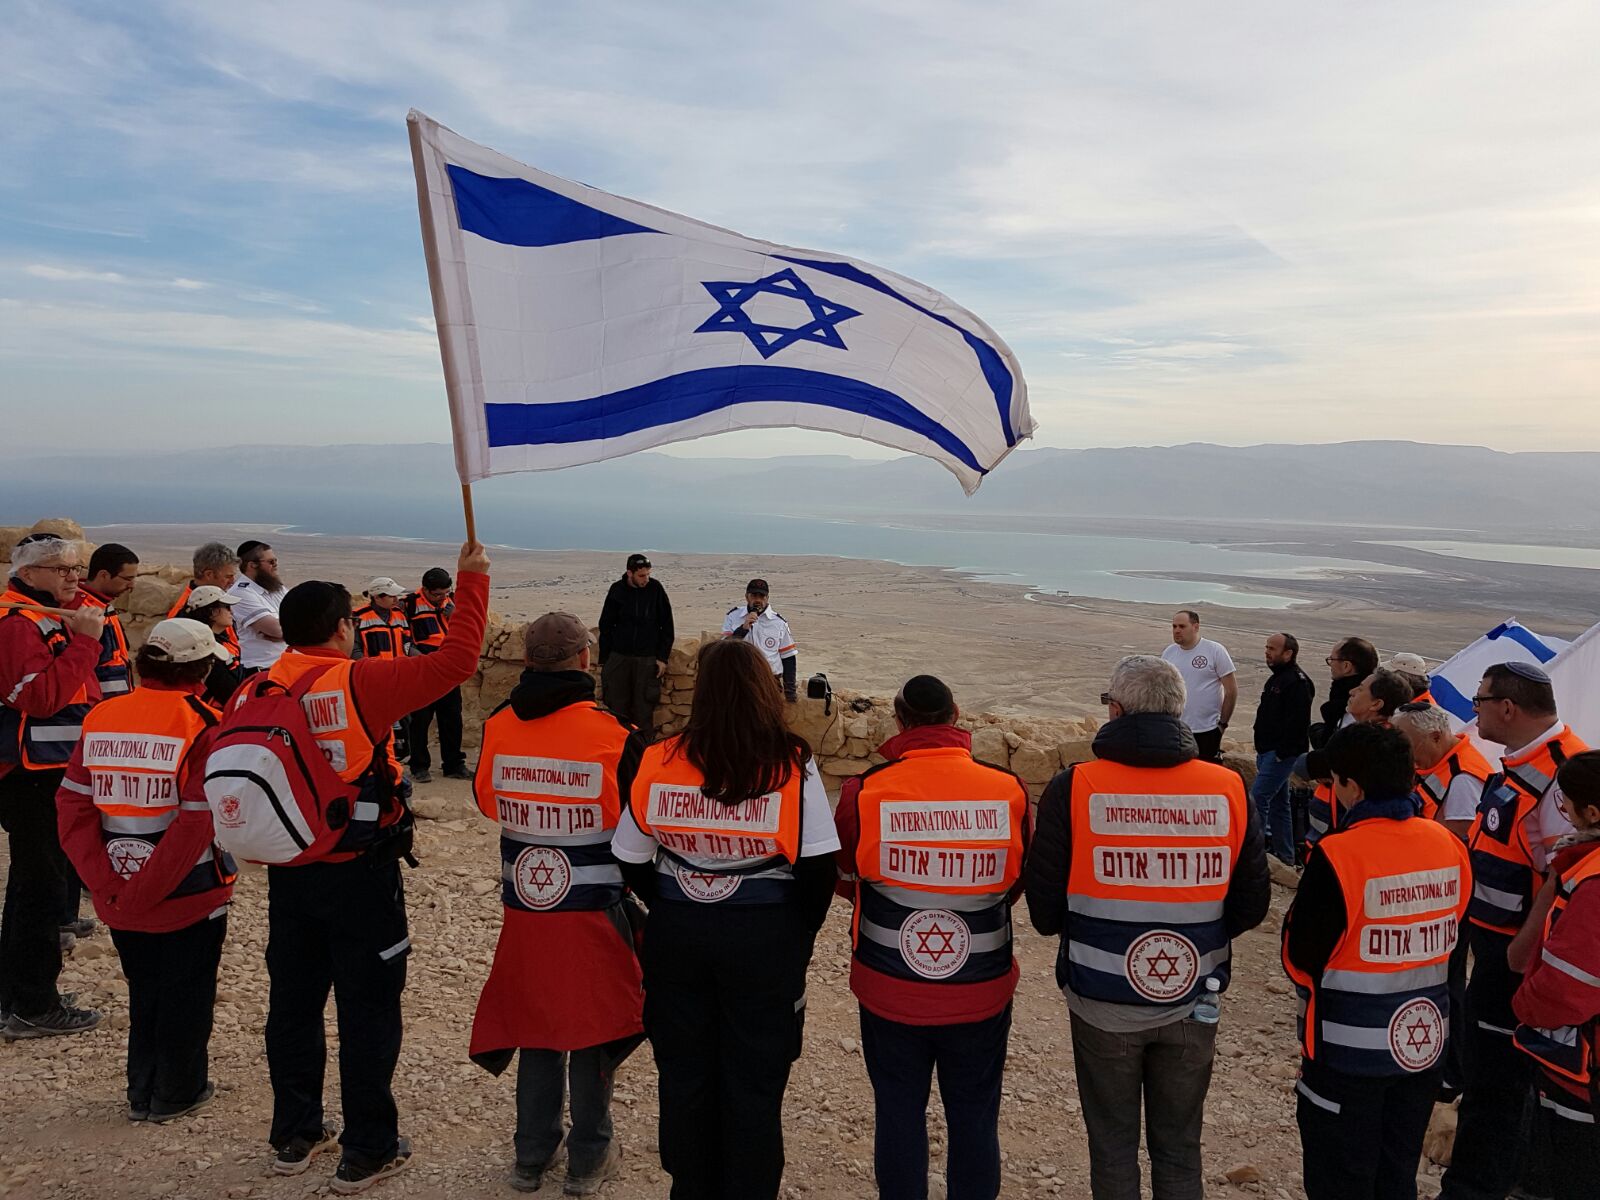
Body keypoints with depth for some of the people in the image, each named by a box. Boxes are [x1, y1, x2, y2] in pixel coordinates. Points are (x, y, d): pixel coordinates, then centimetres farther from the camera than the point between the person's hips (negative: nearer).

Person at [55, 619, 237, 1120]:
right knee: (186, 997, 14)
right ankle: (177, 1094, 28)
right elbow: (197, 821, -23)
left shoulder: (101, 718, 0)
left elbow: (72, 806, -3)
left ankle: (141, 1093, 35)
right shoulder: (203, 725, -17)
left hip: (120, 897, 5)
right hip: (190, 892, -5)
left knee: (144, 992, 23)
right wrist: (147, 889, -15)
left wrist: (106, 882, -5)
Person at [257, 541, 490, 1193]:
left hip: (287, 873, 6)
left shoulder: (251, 694, -2)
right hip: (360, 873, -6)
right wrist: (473, 579, -9)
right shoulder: (360, 683, -18)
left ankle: (295, 1136, 34)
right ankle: (367, 1152, 18)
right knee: (367, 1010, 7)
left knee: (293, 1003, 19)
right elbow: (456, 659, -19)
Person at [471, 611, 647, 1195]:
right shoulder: (614, 734, -17)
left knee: (534, 1022, 19)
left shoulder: (498, 727, -7)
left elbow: (486, 801, 9)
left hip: (524, 906, 3)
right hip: (595, 911, -3)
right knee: (593, 1032, 13)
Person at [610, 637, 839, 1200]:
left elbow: (632, 863, -2)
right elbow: (818, 868, -14)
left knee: (684, 1073, 20)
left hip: (677, 936, 2)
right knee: (754, 1080, 14)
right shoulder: (792, 766, -15)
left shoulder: (659, 762, -9)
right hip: (766, 940, -2)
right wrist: (800, 934, 3)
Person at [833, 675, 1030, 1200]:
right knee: (974, 1119, 18)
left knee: (899, 1116, 17)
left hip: (890, 993, 0)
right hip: (982, 994, 1)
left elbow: (845, 881, 1)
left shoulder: (864, 792, -17)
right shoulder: (1009, 790, -13)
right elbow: (1015, 885, 3)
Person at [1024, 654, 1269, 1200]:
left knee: (1112, 1145, 17)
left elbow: (1043, 908, -10)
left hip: (1103, 1005, -2)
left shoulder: (1073, 789, -17)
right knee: (1179, 1146, 21)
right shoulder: (1229, 790, -9)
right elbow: (1252, 903, 1)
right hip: (1193, 1004, 2)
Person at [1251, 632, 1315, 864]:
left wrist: (1282, 752, -21)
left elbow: (1297, 722, -23)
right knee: (1278, 803, 14)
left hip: (1283, 754, -10)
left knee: (1258, 798, -13)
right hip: (1267, 751, 10)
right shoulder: (1276, 679, 16)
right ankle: (1284, 855, 22)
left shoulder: (1297, 682, -16)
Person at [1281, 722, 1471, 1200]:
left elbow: (1301, 956, -16)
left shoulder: (1337, 856, -25)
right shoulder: (1448, 844, -6)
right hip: (1426, 1039, 6)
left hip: (1349, 1048, -6)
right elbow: (1449, 936, 7)